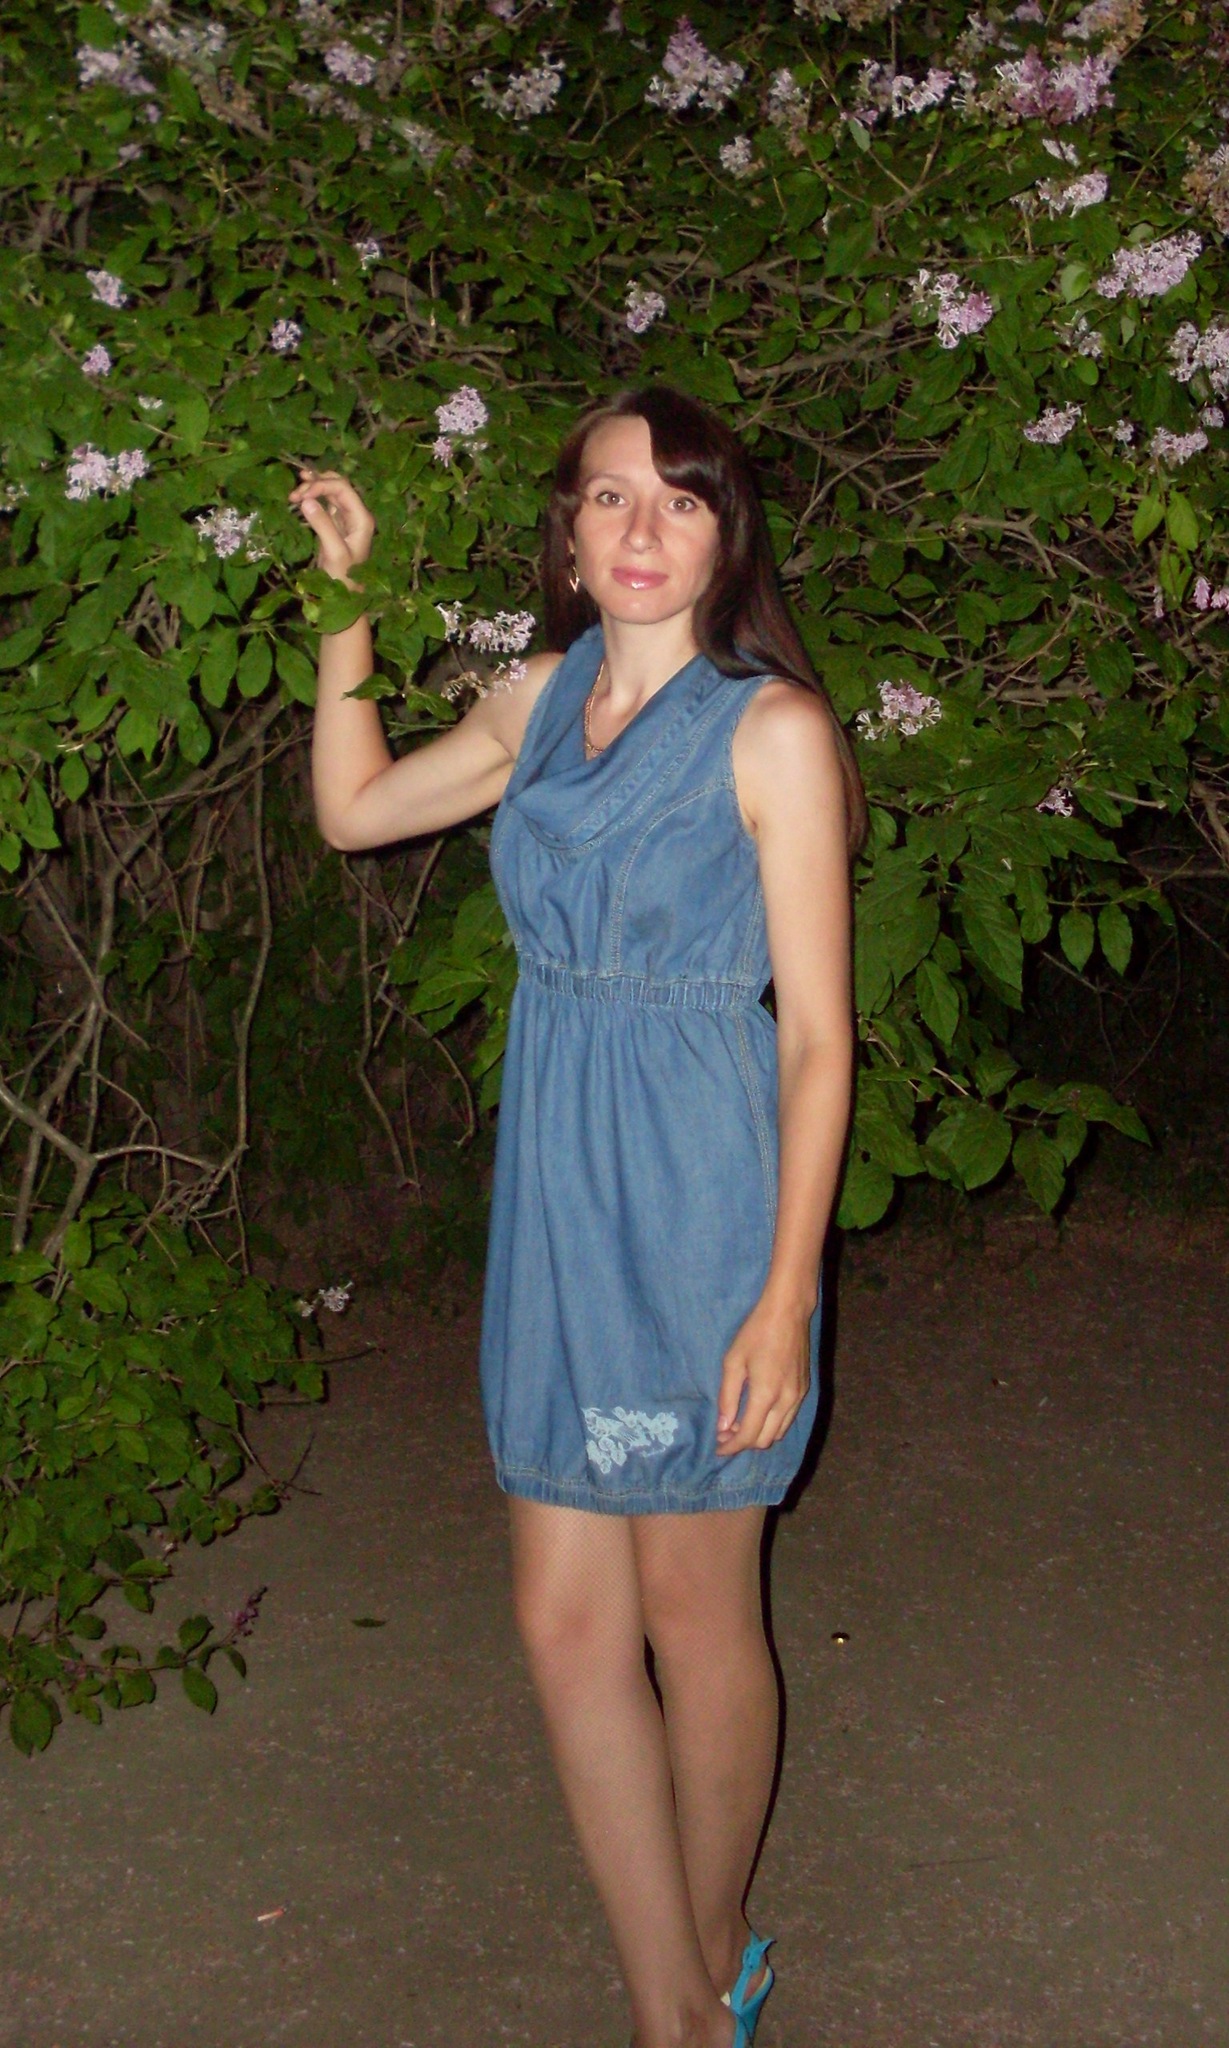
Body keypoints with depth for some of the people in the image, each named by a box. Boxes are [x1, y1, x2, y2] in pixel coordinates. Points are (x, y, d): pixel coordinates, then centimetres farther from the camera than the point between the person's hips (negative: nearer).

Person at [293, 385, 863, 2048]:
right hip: (557, 1186, 6)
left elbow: (816, 1028, -10)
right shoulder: (545, 700, 8)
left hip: (698, 1195, -6)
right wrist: (349, 599, 16)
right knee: (565, 1616, 6)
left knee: (691, 1612, 7)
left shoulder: (771, 727, -9)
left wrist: (785, 1294, -15)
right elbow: (354, 807, 23)